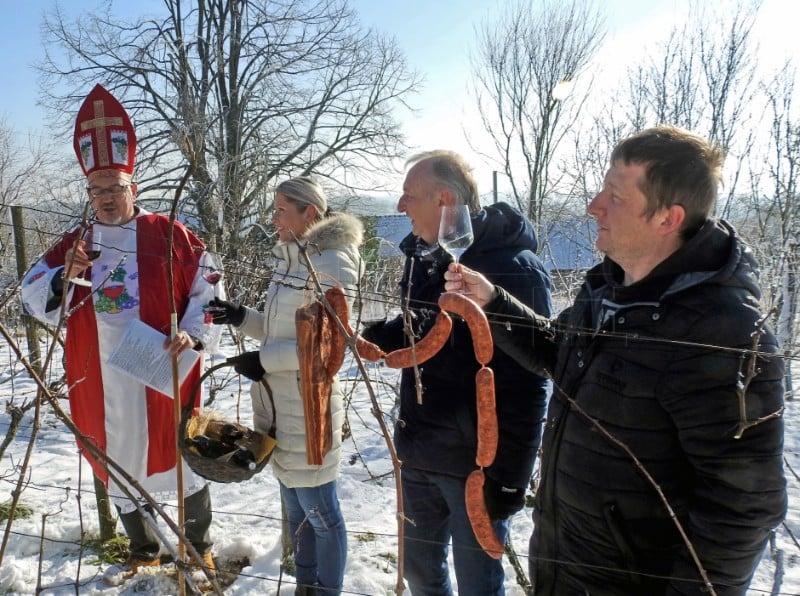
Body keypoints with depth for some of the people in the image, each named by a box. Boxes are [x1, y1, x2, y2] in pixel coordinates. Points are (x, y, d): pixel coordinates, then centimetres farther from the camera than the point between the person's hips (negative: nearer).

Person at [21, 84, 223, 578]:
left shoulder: (171, 237, -3)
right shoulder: (73, 244, 8)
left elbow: (210, 293, -3)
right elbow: (36, 300, 4)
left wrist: (194, 335, -18)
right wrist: (67, 276, -16)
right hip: (101, 385, 4)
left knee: (185, 459, 9)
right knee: (119, 465, 17)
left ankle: (200, 543, 33)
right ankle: (144, 550, 39)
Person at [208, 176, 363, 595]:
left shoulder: (333, 262, -15)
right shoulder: (291, 259, 11)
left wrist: (264, 360, -17)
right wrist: (241, 318, 3)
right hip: (279, 403, 9)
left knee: (320, 511, 7)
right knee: (296, 508, 21)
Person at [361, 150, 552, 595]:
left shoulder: (514, 270, -20)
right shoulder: (424, 255, 4)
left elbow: (525, 384, -20)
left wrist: (510, 474, -17)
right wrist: (378, 336, -4)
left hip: (475, 465, -7)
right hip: (418, 454, 7)